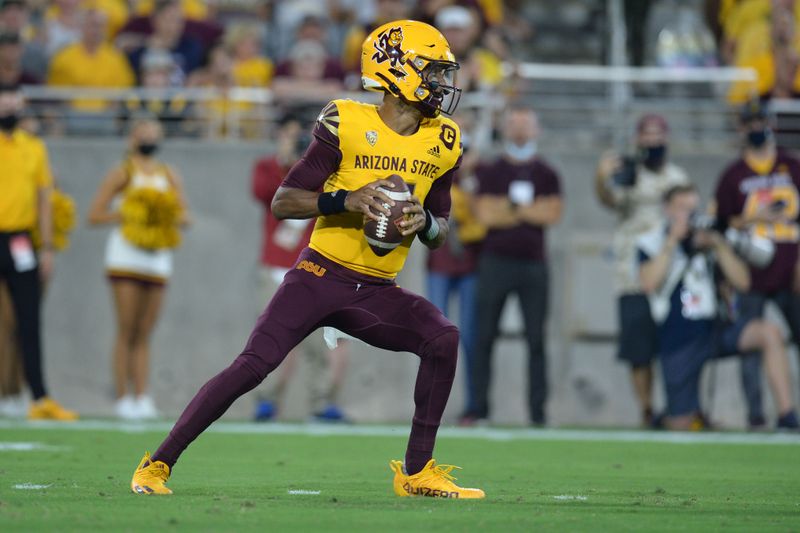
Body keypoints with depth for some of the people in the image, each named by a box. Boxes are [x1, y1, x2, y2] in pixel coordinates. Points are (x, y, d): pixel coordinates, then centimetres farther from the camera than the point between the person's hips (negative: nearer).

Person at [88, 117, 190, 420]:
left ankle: (141, 397, -1)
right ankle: (123, 398, -7)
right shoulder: (122, 174, 3)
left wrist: (173, 216, -3)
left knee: (144, 334, 2)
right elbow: (95, 215, 0)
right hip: (126, 256, -4)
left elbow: (185, 215, 18)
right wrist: (124, 214, -14)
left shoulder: (171, 177, 15)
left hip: (158, 258, 4)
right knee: (127, 331, -8)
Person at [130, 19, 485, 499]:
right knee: (253, 366, -16)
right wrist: (347, 200, -24)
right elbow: (283, 202, -9)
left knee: (444, 338, -19)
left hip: (378, 293, 4)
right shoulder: (347, 125, -10)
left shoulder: (442, 143, 6)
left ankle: (417, 473, -8)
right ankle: (157, 465, -3)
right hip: (321, 276, -4)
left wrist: (424, 221, -8)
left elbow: (441, 231, 16)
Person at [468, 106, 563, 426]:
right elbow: (485, 214, -6)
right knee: (485, 338, -1)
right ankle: (480, 409, 2)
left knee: (536, 340, -3)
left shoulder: (546, 175, 10)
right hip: (496, 262, 0)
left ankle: (538, 412, -2)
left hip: (533, 264, 1)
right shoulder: (490, 172, 7)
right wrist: (531, 211, -6)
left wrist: (507, 208, -7)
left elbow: (553, 213, -6)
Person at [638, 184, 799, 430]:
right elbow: (649, 283, -18)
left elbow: (742, 282, 1)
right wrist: (673, 240, -17)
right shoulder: (651, 243, 0)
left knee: (770, 333, -26)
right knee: (681, 425, -4)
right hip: (678, 343, -2)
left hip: (716, 329, 3)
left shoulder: (709, 240, 9)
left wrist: (718, 245, -10)